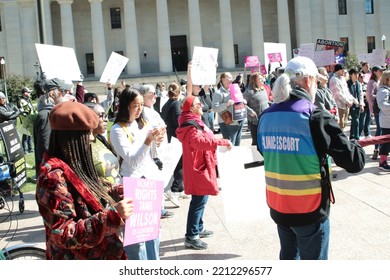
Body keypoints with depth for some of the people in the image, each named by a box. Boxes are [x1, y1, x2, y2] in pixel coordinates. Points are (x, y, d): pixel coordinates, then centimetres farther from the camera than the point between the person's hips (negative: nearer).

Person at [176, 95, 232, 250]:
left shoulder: (194, 122, 15)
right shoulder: (191, 126, -20)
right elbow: (200, 141, -37)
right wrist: (223, 142, -36)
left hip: (201, 167, 11)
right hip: (198, 168, -11)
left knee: (200, 200, 20)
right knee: (199, 201, -10)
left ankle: (199, 228, 33)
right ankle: (191, 237, -7)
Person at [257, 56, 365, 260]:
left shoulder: (266, 117, 0)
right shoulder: (315, 117, -18)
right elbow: (354, 161, -19)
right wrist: (356, 146, 3)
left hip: (277, 206, 6)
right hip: (309, 209, -6)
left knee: (288, 256, 24)